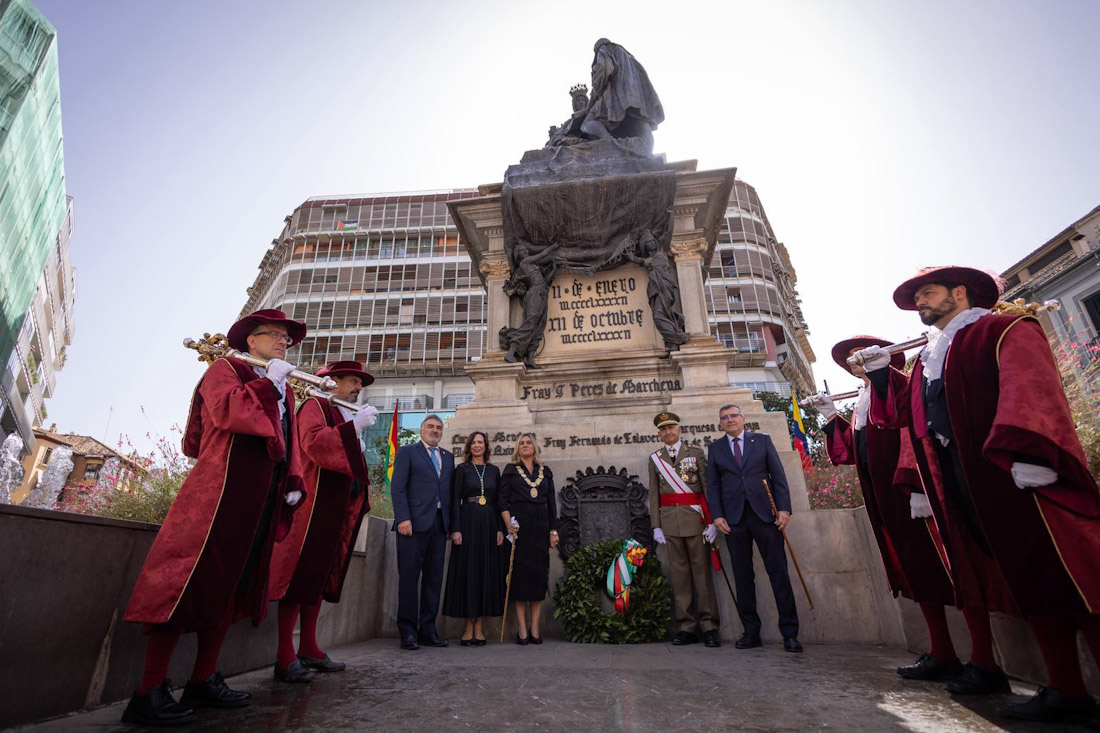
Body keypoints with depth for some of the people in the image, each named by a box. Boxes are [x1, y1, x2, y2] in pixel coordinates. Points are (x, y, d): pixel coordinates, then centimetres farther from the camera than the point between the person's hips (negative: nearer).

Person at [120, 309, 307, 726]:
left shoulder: (284, 391, 21)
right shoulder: (225, 368, 2)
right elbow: (229, 410, -19)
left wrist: (293, 484, 5)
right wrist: (269, 381, -10)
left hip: (262, 500, 8)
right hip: (221, 490, -7)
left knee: (232, 586, 11)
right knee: (191, 580, -7)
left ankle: (204, 681, 21)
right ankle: (150, 692, 3)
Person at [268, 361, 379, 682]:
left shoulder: (346, 416, 22)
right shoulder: (316, 405, -3)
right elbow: (313, 441, -22)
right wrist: (355, 427, -24)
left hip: (339, 508, 9)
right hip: (313, 504, -9)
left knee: (321, 579, 12)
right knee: (301, 576, -6)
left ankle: (308, 650, 20)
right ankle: (285, 658, 0)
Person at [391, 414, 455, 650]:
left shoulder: (448, 456, 19)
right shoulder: (407, 452, 6)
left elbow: (450, 490, 14)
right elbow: (397, 487, -3)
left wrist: (452, 523, 5)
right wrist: (403, 518, -14)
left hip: (439, 523, 5)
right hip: (414, 522, -4)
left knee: (434, 578, 7)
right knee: (409, 576, 0)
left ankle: (428, 630, 17)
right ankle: (408, 632, 10)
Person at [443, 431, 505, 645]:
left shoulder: (494, 470, 12)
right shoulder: (462, 469, 3)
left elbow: (498, 501, 11)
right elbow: (455, 499, -2)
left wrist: (500, 529, 2)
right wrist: (455, 529, -12)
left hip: (488, 524, 3)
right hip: (467, 522, -3)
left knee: (486, 571, 3)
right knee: (467, 570, -1)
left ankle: (478, 627, 12)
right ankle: (469, 626, 9)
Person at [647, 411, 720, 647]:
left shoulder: (696, 453, 6)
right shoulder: (655, 459, 11)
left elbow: (708, 487, 2)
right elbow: (653, 495, 8)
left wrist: (712, 521, -6)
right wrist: (656, 526, 1)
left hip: (695, 519, -2)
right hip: (670, 521, 2)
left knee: (702, 571, 1)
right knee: (679, 573, 4)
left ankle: (709, 626, 9)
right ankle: (686, 627, 11)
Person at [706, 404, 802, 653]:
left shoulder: (762, 440, 9)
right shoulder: (715, 448, 11)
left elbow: (778, 475, 4)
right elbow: (713, 484, 8)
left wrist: (784, 508, -6)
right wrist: (717, 515, -3)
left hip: (764, 513, -1)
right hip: (733, 517, 1)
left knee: (778, 572, 0)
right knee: (742, 576, 5)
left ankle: (790, 633, 9)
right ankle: (751, 632, 14)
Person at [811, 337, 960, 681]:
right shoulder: (860, 404, 18)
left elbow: (913, 436, -18)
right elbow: (855, 451, 15)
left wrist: (917, 486, -26)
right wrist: (832, 416, 12)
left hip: (910, 495, -8)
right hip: (884, 500, 8)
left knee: (930, 568, -4)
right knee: (915, 573, 10)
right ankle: (942, 654, 19)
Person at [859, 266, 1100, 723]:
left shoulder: (1005, 330, -1)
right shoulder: (928, 357, 22)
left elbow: (1030, 387, -18)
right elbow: (904, 412, 19)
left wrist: (1027, 451, -31)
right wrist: (882, 373, 7)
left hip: (1021, 475, -7)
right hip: (966, 485, 7)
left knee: (1063, 576, -4)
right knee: (1027, 582, 10)